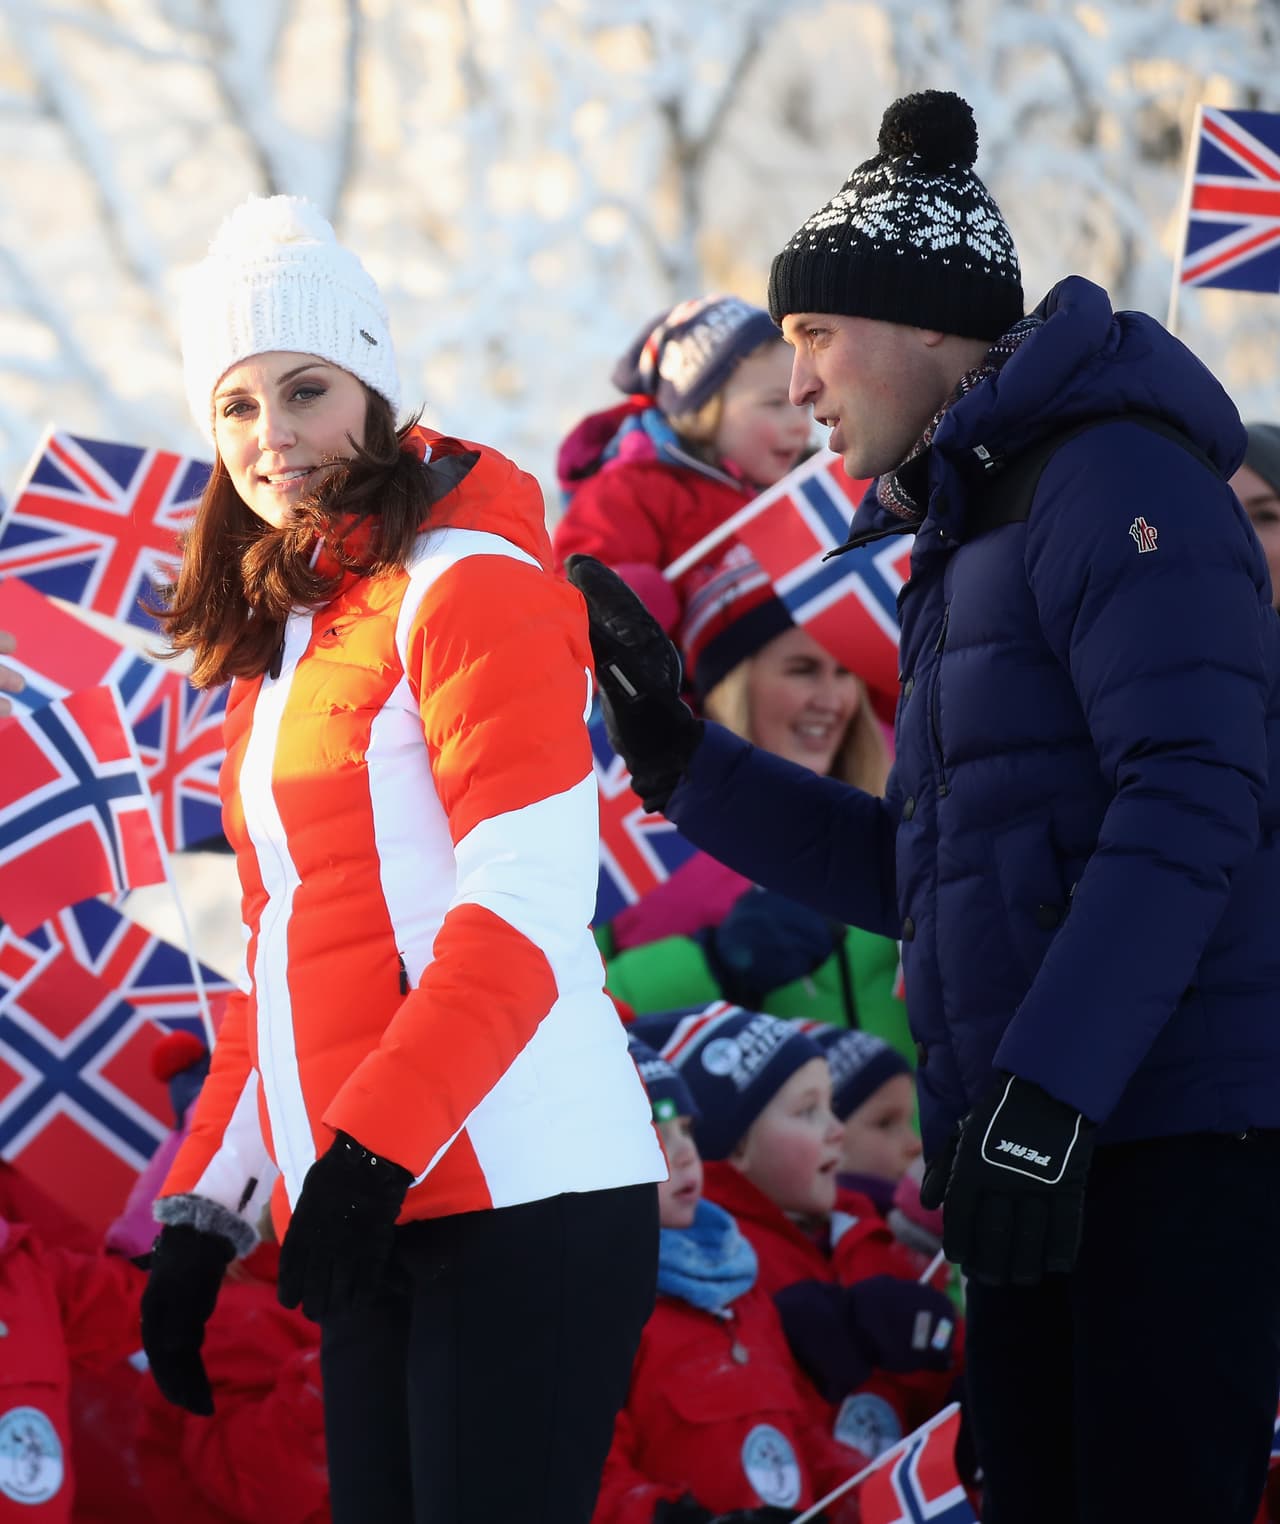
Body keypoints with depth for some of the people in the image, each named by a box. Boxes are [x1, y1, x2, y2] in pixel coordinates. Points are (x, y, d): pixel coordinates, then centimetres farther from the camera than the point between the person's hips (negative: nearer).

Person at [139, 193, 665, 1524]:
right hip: (381, 1217, 8)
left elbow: (525, 909, -13)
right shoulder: (277, 640, 21)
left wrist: (364, 1152, -20)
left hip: (517, 1201, -8)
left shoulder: (467, 586, -4)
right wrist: (206, 1209, 18)